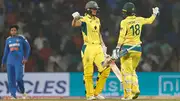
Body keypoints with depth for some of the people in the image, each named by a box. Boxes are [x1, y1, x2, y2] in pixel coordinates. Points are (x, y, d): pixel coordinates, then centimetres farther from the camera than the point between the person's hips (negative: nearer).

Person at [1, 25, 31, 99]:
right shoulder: (8, 40, 13)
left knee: (18, 78, -15)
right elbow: (6, 51, 20)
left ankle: (22, 91, 7)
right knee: (11, 79, 0)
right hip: (10, 62, 4)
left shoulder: (21, 38, 1)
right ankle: (13, 95, 4)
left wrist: (26, 58, -5)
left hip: (19, 61, -4)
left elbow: (27, 48, 4)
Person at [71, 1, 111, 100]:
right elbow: (74, 24, -25)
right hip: (88, 47, -7)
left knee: (105, 69, 0)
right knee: (88, 72, -5)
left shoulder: (97, 20, 16)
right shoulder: (84, 20, -6)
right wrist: (75, 18, -46)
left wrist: (103, 45, 14)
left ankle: (96, 92, 12)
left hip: (98, 48, 7)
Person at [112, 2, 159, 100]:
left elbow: (122, 37, -16)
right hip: (138, 49, 5)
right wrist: (155, 13, 42)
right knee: (132, 70, 18)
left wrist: (117, 48, -19)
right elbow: (150, 20, 23)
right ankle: (135, 90, 2)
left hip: (127, 48, -5)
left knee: (126, 71, -3)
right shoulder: (139, 20, 5)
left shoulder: (124, 22, -8)